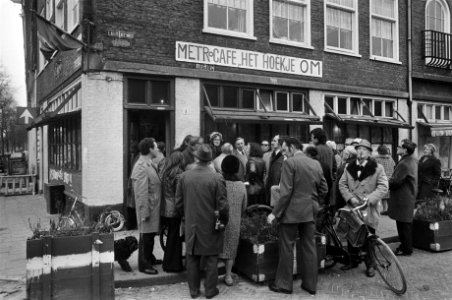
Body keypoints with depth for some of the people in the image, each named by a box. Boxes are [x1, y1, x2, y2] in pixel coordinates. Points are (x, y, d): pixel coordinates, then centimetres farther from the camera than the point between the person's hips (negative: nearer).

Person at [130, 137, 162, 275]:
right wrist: (145, 213, -22)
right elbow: (142, 193, -22)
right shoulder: (141, 167, -21)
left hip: (154, 207, 9)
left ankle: (149, 258, 36)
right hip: (148, 208, -9)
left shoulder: (150, 164, 10)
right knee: (146, 236, 3)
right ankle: (143, 265, 15)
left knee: (151, 234, 20)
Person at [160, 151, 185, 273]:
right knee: (174, 236, 5)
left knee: (171, 236, 17)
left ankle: (169, 263, 27)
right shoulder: (178, 174, -14)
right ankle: (172, 265, 15)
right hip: (174, 209, -7)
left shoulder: (163, 172, 6)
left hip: (164, 209, 7)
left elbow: (161, 190, 8)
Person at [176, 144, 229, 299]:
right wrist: (224, 220, 6)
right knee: (211, 260, 12)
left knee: (192, 259, 15)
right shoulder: (217, 178, -16)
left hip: (191, 225, 3)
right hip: (210, 226, -2)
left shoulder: (184, 176, -7)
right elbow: (222, 205, -12)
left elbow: (178, 203, 1)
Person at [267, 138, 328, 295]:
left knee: (286, 247, 6)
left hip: (292, 211, -6)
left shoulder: (289, 162, -12)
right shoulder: (316, 164, 8)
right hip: (310, 212, 6)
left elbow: (286, 192, -17)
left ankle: (284, 284, 16)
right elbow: (324, 189, 11)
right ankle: (311, 285, 22)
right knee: (309, 247, 13)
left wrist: (275, 213, -12)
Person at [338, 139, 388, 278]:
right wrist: (350, 197, -9)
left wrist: (370, 198, -20)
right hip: (352, 207, 3)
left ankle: (370, 265, 16)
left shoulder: (377, 168, -2)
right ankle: (353, 260, 26)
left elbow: (383, 187, -8)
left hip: (369, 209, -3)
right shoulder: (349, 167, 9)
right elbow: (342, 184, 7)